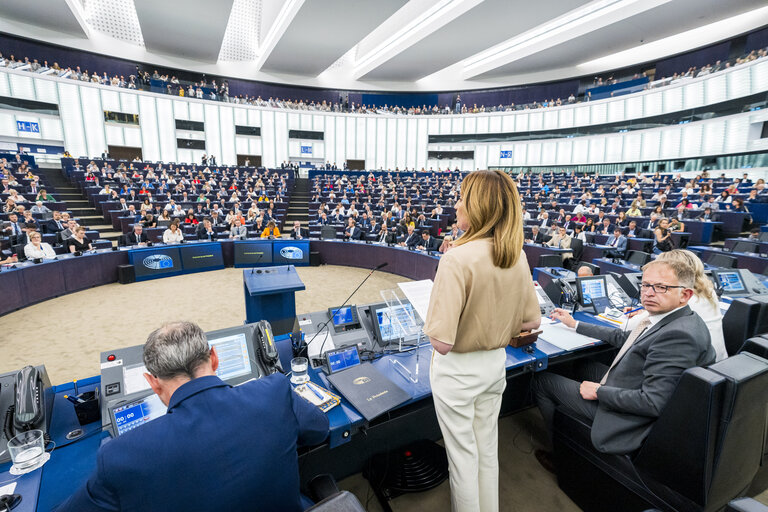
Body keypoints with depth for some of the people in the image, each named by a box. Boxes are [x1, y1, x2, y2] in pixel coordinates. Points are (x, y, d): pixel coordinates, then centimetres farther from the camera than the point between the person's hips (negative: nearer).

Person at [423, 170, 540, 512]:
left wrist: (433, 334, -8)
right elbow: (532, 321, 5)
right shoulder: (517, 256, -5)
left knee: (463, 454, 16)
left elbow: (442, 341, -28)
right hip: (495, 363, 7)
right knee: (488, 448, 26)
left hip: (458, 370, -6)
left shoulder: (457, 258, -27)